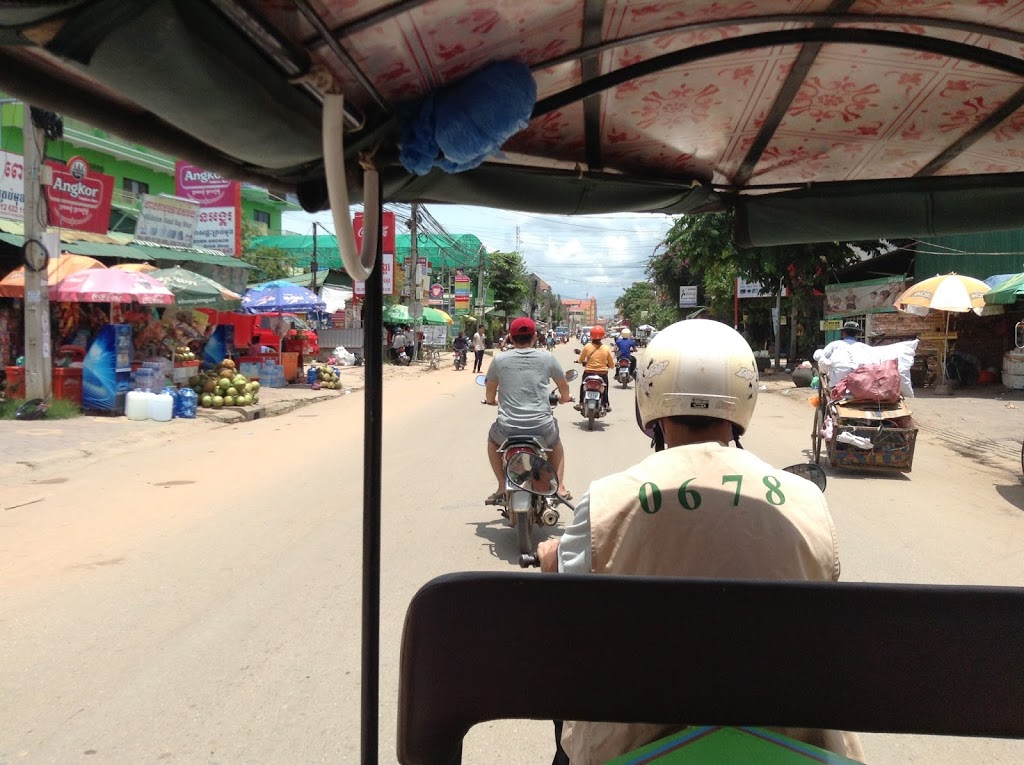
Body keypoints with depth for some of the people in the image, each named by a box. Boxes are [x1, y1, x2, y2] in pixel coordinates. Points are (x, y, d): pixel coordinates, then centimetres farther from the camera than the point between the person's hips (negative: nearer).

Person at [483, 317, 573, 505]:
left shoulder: (499, 360, 3)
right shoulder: (547, 358, 3)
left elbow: (490, 396, 18)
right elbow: (564, 387, 19)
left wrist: (493, 401, 42)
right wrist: (564, 398, 42)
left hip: (508, 428, -1)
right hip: (542, 428, 1)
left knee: (492, 440, 34)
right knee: (555, 442, 36)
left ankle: (502, 487, 23)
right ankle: (560, 487, 25)